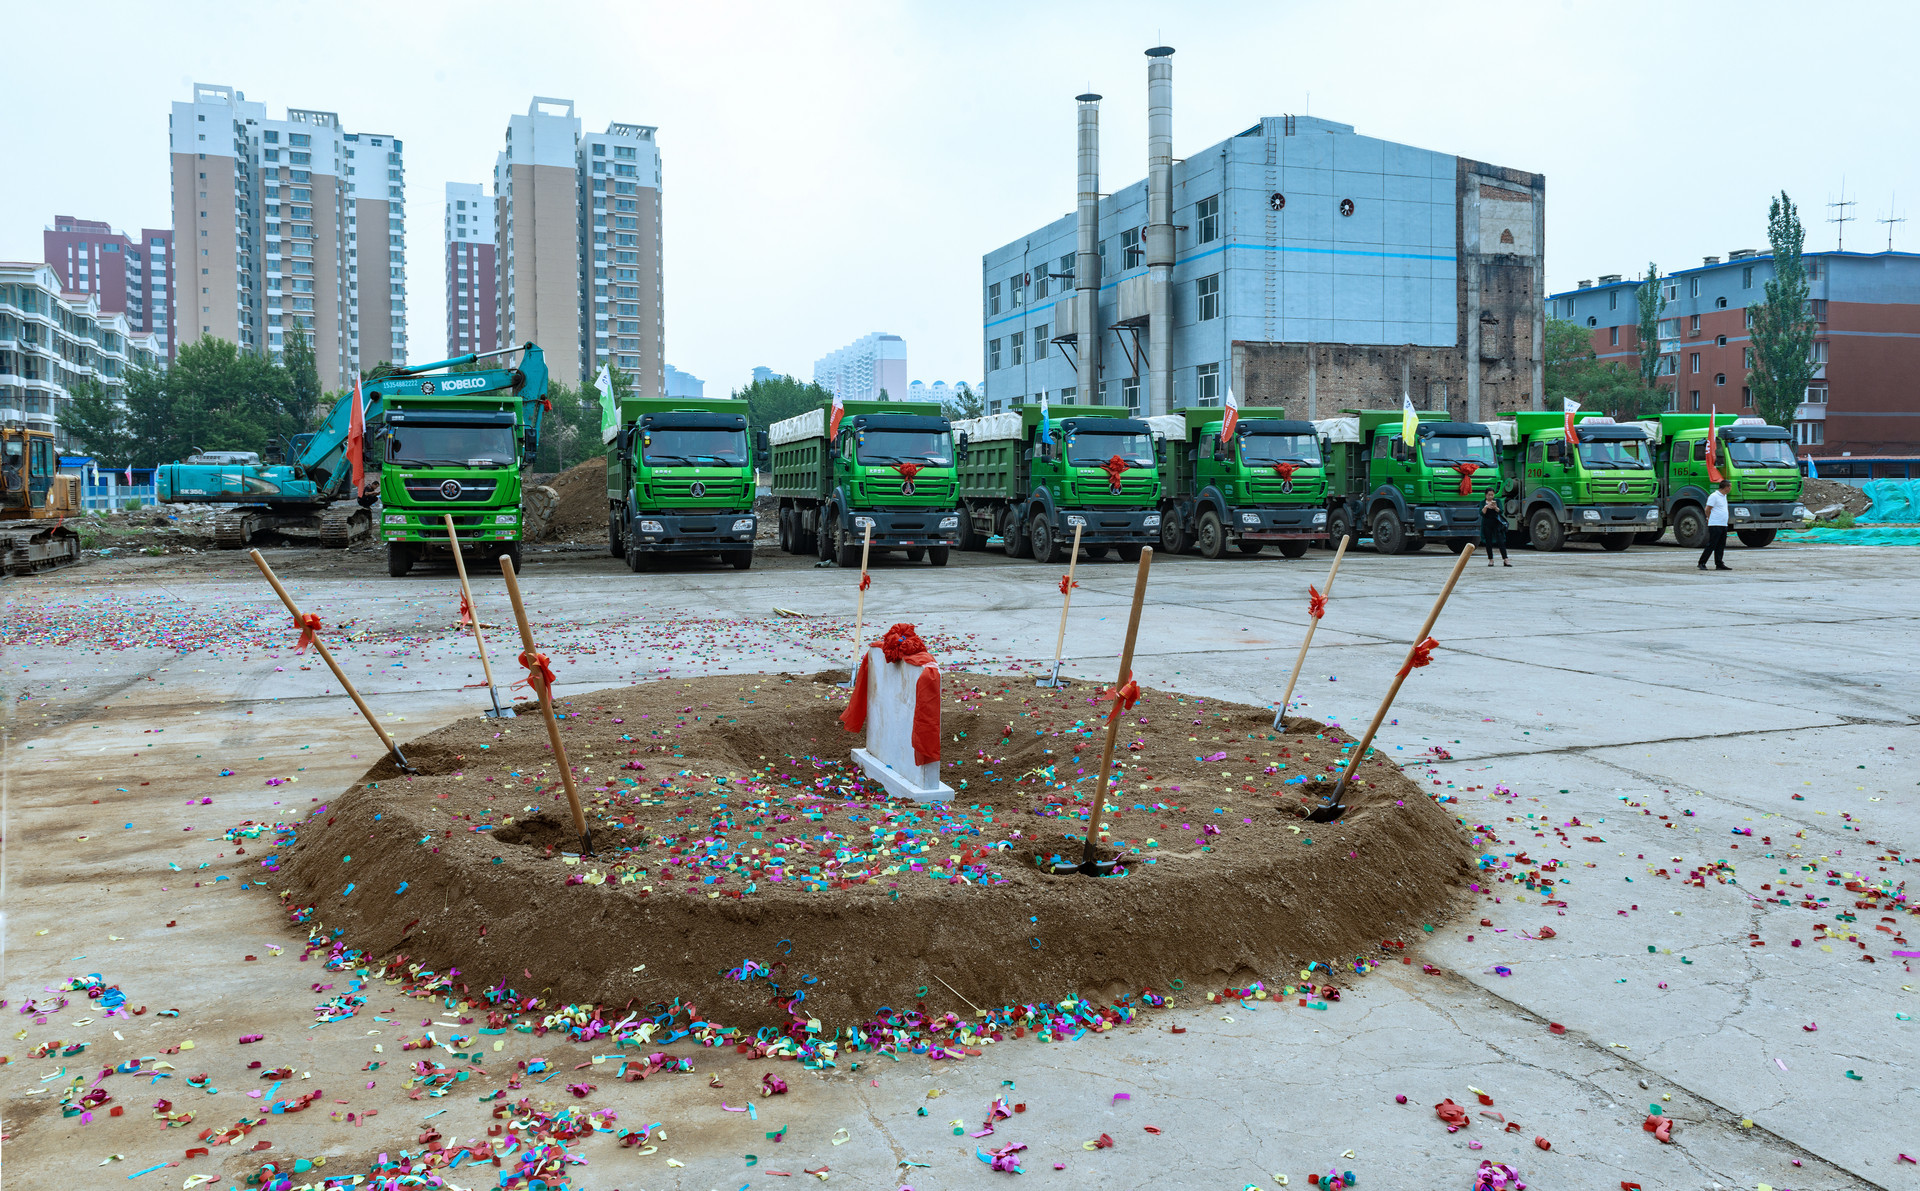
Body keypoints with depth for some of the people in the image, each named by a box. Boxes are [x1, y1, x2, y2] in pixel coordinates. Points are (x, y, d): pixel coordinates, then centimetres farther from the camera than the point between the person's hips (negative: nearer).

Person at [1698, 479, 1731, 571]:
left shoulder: (1724, 496, 17)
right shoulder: (1714, 496, -12)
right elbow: (1707, 510, -11)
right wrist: (1710, 520, 1)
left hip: (1723, 525, 9)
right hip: (1715, 525, -9)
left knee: (1721, 546, 7)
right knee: (1711, 545, -8)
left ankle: (1719, 564, 9)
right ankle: (1702, 563, -3)